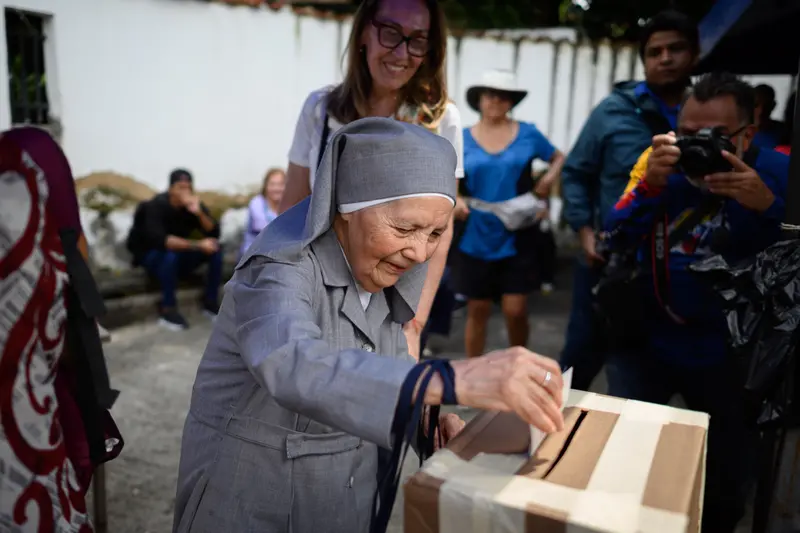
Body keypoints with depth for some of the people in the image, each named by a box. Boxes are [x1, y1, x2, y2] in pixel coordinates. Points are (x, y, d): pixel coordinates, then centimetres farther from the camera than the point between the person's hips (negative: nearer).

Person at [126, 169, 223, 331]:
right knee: (171, 253, -37)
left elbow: (214, 234, -17)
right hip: (153, 256, -5)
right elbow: (160, 240, -38)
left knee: (215, 248, -17)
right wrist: (198, 245, -42)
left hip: (181, 254, 5)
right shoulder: (156, 206, -23)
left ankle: (210, 302, -8)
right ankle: (167, 310, -25)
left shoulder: (194, 204, -9)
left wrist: (199, 213, -34)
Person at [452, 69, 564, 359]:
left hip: (517, 238, 0)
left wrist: (549, 178, -5)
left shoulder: (528, 134, 1)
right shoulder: (462, 139, 2)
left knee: (515, 311, 0)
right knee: (477, 310, 8)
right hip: (476, 239, 1)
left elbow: (559, 158, 15)